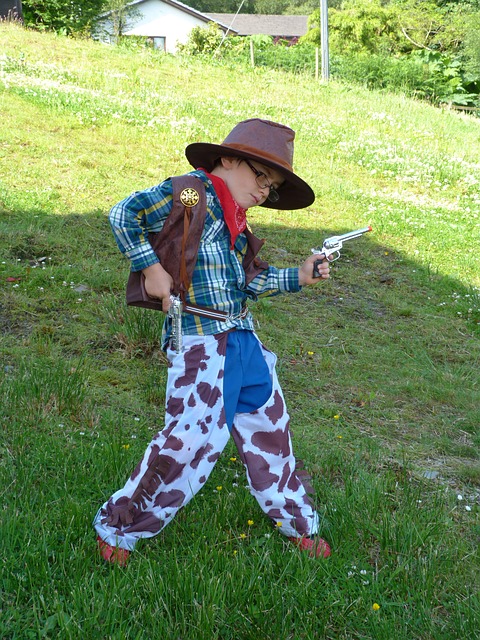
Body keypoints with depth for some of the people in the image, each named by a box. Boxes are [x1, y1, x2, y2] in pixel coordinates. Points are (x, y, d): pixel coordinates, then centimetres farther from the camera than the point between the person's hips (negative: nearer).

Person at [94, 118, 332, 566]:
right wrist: (151, 267, -17)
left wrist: (299, 277, 14)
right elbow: (124, 214, -14)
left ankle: (295, 522, 36)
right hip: (200, 340, -9)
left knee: (268, 425, 17)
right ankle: (118, 526, 10)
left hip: (243, 338, 9)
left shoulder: (233, 220, 17)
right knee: (192, 438, -10)